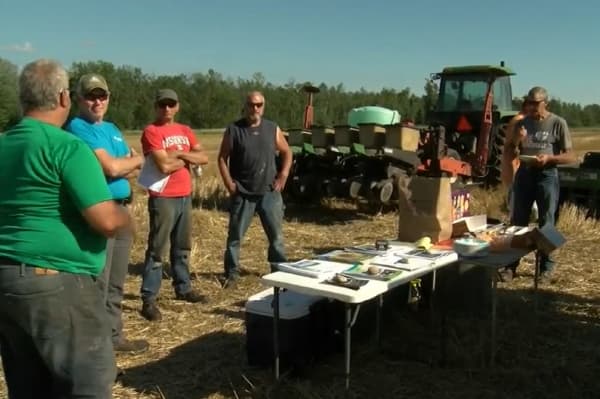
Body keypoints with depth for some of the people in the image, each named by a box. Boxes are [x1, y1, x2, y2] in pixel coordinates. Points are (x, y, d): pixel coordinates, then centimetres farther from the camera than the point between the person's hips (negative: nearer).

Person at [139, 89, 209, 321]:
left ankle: (183, 288, 30)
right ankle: (148, 300, -1)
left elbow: (204, 158, 4)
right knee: (157, 249, -5)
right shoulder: (151, 132, -8)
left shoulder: (185, 131, 14)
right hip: (163, 199, -7)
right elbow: (164, 166, -19)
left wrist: (178, 154, -9)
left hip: (185, 196, 7)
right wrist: (187, 159, -3)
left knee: (182, 247, 17)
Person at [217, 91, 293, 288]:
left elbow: (286, 153, 15)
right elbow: (222, 158, -1)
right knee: (235, 235, 4)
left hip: (269, 192, 2)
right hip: (242, 194, -2)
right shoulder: (233, 130, -2)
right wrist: (230, 184, -8)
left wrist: (283, 175, 2)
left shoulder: (273, 129, 5)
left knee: (276, 235, 10)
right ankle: (232, 274, 15)